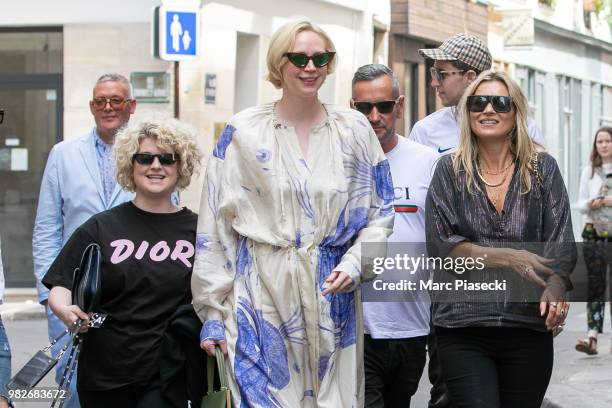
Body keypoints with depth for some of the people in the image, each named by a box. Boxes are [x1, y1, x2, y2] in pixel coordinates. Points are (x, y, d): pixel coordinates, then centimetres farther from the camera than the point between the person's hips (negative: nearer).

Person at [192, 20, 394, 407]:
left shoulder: (354, 129, 7)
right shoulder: (243, 132, 1)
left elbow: (379, 212, 10)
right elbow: (215, 225, 1)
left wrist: (353, 264, -8)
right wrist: (212, 310, -3)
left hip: (332, 293, 2)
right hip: (261, 293, -2)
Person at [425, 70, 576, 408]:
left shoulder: (543, 168, 7)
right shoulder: (450, 170, 7)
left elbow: (561, 243, -1)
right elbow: (439, 243, -1)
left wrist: (555, 289, -21)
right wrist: (508, 257, -11)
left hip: (529, 326, 1)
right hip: (463, 329, -1)